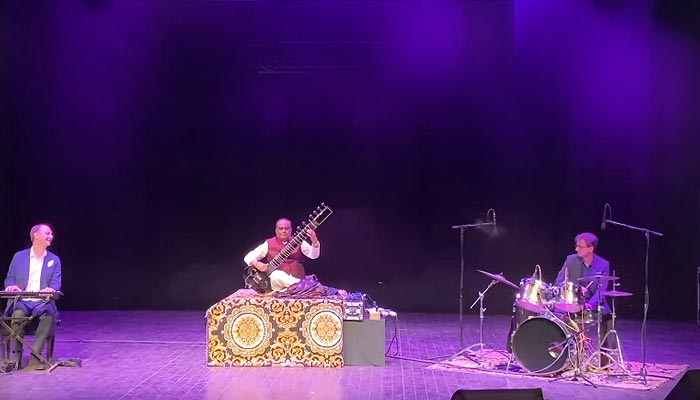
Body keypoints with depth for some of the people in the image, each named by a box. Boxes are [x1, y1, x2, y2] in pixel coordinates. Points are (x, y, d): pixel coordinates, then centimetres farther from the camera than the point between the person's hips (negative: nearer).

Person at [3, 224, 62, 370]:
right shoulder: (19, 256, 11)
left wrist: (51, 288, -21)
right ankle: (16, 354, -21)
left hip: (43, 302, 0)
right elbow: (9, 278, 11)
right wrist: (11, 286, -14)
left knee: (49, 313, -34)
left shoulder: (54, 260, 13)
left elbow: (56, 282, 4)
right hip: (21, 301, 0)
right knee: (18, 314, -35)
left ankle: (35, 356, -30)